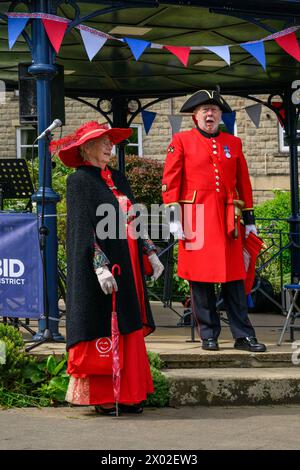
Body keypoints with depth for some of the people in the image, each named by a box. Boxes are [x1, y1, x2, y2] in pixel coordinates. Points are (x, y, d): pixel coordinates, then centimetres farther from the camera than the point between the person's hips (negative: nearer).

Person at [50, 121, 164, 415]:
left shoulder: (117, 178, 16)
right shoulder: (79, 181, -7)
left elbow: (135, 219, 21)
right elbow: (83, 227, -15)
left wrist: (151, 253, 15)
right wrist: (101, 267, -23)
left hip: (128, 268, 8)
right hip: (100, 268, -7)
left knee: (129, 331, 7)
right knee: (102, 330, -4)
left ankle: (128, 395, 13)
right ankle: (100, 397, 4)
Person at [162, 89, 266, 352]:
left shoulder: (233, 143, 14)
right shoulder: (182, 141, 5)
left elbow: (244, 183, 16)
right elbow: (170, 181, 1)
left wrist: (249, 218, 13)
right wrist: (174, 217, -7)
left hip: (227, 219, 3)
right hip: (197, 218, -2)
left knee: (234, 277, 2)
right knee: (200, 279, 0)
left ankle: (243, 336, 6)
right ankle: (209, 335, 9)